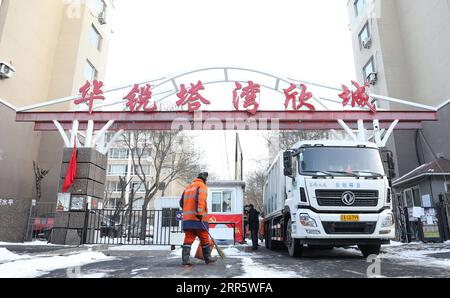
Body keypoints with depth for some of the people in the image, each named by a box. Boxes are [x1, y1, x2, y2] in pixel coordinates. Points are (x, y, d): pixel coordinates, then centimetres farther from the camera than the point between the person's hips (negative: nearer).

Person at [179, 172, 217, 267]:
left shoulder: (188, 187, 23)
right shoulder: (202, 186, 1)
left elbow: (182, 202, 23)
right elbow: (200, 199, -17)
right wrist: (200, 212, -22)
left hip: (187, 218, 7)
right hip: (198, 218, -6)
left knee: (188, 239, 3)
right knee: (205, 239, 5)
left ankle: (185, 260, -3)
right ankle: (208, 258, 15)